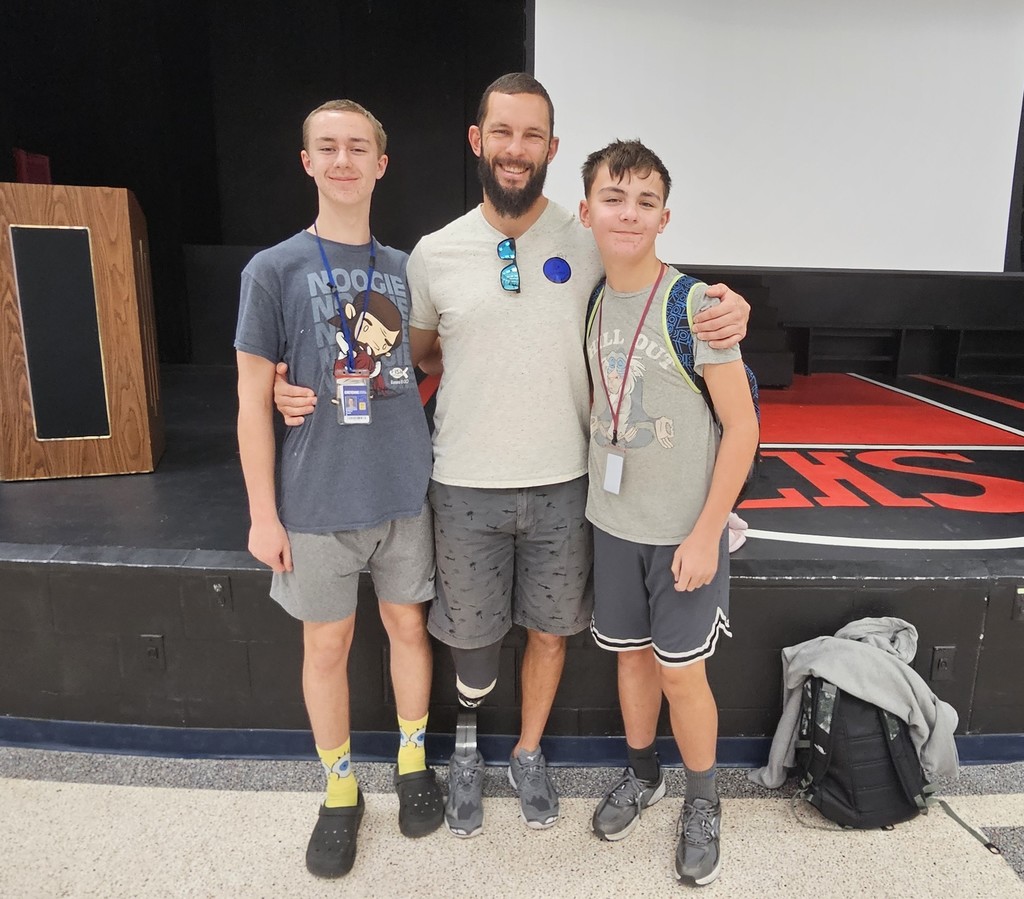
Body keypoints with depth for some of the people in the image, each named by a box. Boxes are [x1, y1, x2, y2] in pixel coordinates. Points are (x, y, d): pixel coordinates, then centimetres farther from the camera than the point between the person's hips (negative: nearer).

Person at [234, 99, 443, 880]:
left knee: (408, 624, 14)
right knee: (327, 644, 11)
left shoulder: (405, 268, 4)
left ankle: (413, 761, 38)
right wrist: (263, 514, -6)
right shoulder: (274, 270, -6)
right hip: (318, 501, -2)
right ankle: (341, 789, 33)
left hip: (404, 491, 3)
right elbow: (253, 399, -5)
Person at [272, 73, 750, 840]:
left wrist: (724, 306, -12)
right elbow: (413, 352, 10)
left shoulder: (589, 241, -3)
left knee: (550, 629, 16)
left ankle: (529, 753, 43)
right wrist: (314, 387, -3)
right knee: (472, 639, 14)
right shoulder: (435, 253, -2)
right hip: (466, 486, 0)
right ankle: (468, 750, 45)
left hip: (563, 482, 1)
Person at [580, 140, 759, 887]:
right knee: (632, 654, 18)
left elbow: (742, 424, -14)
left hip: (685, 529, -4)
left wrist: (706, 533, -15)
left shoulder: (692, 304, -16)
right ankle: (642, 773, 42)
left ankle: (703, 803, 33)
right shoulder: (592, 301, 1)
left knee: (681, 671, 7)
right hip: (614, 520, 5)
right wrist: (601, 496, 6)